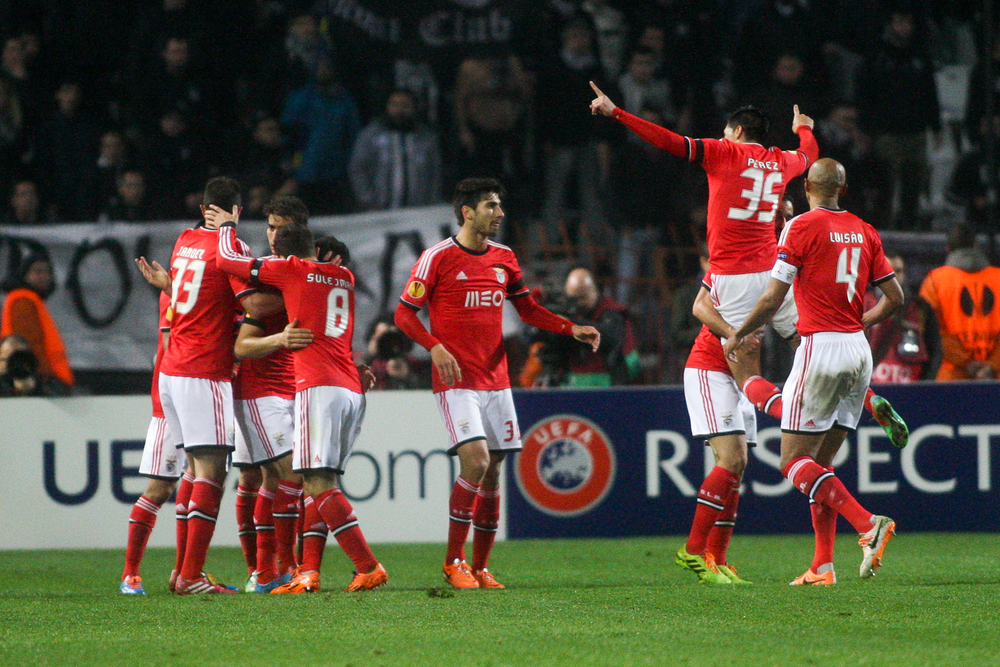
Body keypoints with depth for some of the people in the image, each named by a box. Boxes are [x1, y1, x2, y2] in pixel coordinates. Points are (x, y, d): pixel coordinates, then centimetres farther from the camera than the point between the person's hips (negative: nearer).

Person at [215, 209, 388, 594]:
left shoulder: (292, 270, 4)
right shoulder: (344, 278, 21)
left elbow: (227, 260, 11)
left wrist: (228, 226, 29)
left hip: (319, 387, -7)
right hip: (353, 389, 7)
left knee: (320, 483, -11)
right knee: (320, 483, 8)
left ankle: (368, 567, -21)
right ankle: (308, 574, 2)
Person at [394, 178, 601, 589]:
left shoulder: (503, 258, 11)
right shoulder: (438, 257, -5)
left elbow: (529, 310, 22)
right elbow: (404, 313, -3)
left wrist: (573, 330, 7)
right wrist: (436, 347, -18)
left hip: (496, 381, 6)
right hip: (456, 381, -6)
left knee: (492, 473, 4)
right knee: (475, 459, -19)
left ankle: (480, 568, 12)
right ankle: (453, 562, -8)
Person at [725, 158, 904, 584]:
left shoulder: (802, 227, -7)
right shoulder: (864, 232, 10)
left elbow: (772, 299, -10)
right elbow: (894, 297, 13)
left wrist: (738, 336, 5)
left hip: (821, 346, -7)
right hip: (859, 354, 7)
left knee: (795, 462, -4)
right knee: (820, 464, 13)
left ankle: (868, 524, -23)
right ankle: (822, 566, 6)